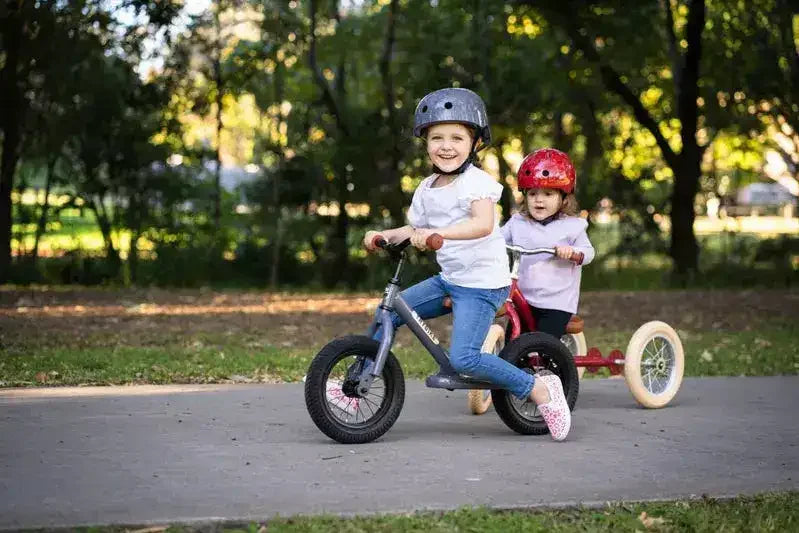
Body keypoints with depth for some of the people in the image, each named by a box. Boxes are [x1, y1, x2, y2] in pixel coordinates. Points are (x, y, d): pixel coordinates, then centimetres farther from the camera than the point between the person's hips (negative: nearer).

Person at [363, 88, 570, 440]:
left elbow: (483, 224, -34)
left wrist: (437, 233, -46)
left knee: (463, 358, -20)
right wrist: (383, 235, 2)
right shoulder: (427, 188, 8)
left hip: (482, 284, -8)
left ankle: (541, 389, -10)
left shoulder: (476, 181, -16)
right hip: (448, 280, 8)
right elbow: (415, 229, 20)